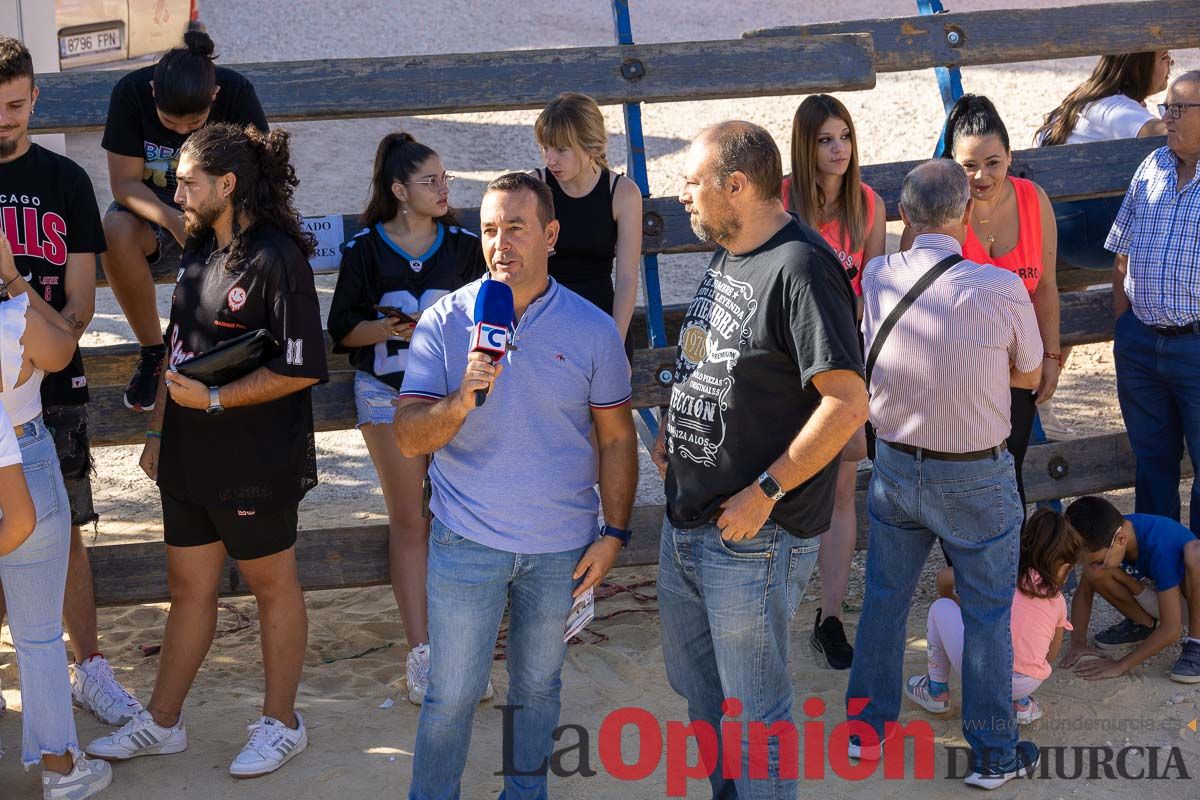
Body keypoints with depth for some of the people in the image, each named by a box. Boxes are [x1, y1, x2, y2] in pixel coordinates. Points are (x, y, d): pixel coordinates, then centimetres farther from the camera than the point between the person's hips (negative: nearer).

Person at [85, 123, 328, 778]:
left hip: (256, 464, -8)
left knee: (272, 587, 9)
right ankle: (161, 723, 28)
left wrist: (213, 399, -19)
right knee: (187, 588, 16)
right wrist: (157, 430, 14)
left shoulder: (276, 258, -16)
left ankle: (281, 723, 24)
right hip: (190, 459, 8)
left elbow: (300, 369, -20)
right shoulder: (198, 254, 9)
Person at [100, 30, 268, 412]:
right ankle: (152, 350, -16)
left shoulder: (238, 92, -20)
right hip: (152, 207, 0)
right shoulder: (131, 91, -20)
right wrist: (173, 220, -38)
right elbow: (124, 183, -19)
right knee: (115, 232, -35)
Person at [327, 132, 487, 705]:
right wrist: (394, 327, -16)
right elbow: (342, 329, 0)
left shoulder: (464, 246, 5)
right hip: (387, 393, -1)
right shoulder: (366, 248, 0)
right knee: (409, 521, -1)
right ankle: (421, 653, 4)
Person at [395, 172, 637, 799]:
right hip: (466, 541, -1)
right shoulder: (444, 323, -6)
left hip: (561, 547, 1)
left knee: (538, 685, 17)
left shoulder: (592, 329, -4)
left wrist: (614, 534, -2)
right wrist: (463, 399, -29)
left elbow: (616, 437, 3)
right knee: (451, 694, 4)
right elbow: (408, 438, -10)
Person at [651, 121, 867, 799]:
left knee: (752, 706, 5)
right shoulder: (728, 258, 10)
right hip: (688, 521, 10)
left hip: (753, 539, -10)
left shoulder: (801, 268, -20)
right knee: (693, 680, 24)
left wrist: (764, 493, -23)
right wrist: (672, 430, 8)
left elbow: (847, 404, -25)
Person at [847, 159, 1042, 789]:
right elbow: (1029, 373, -3)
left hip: (894, 468, 4)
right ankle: (992, 754, 22)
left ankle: (867, 727, 34)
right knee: (987, 612, 11)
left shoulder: (875, 279, -10)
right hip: (976, 477, -3)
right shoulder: (1001, 289, -21)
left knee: (884, 596, 19)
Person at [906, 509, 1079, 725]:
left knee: (940, 608, 23)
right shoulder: (1058, 601, 13)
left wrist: (951, 599, 36)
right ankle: (1020, 702, 17)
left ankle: (937, 692, 25)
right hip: (1026, 684, 2)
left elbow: (943, 576, 14)